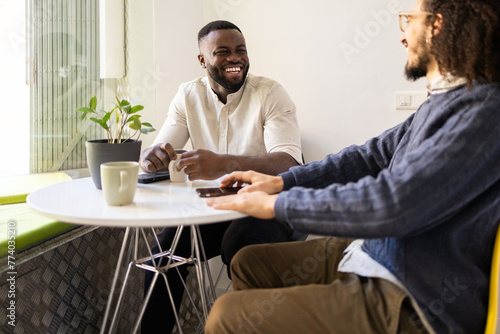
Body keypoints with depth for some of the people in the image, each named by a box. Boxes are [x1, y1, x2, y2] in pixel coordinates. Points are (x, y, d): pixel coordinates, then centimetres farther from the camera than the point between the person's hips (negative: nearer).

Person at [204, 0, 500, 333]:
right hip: (376, 253, 9)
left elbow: (390, 204, -28)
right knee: (248, 262, 14)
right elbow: (372, 155, 14)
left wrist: (278, 204, -17)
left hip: (411, 306, -9)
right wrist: (281, 181, 6)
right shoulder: (447, 100, 10)